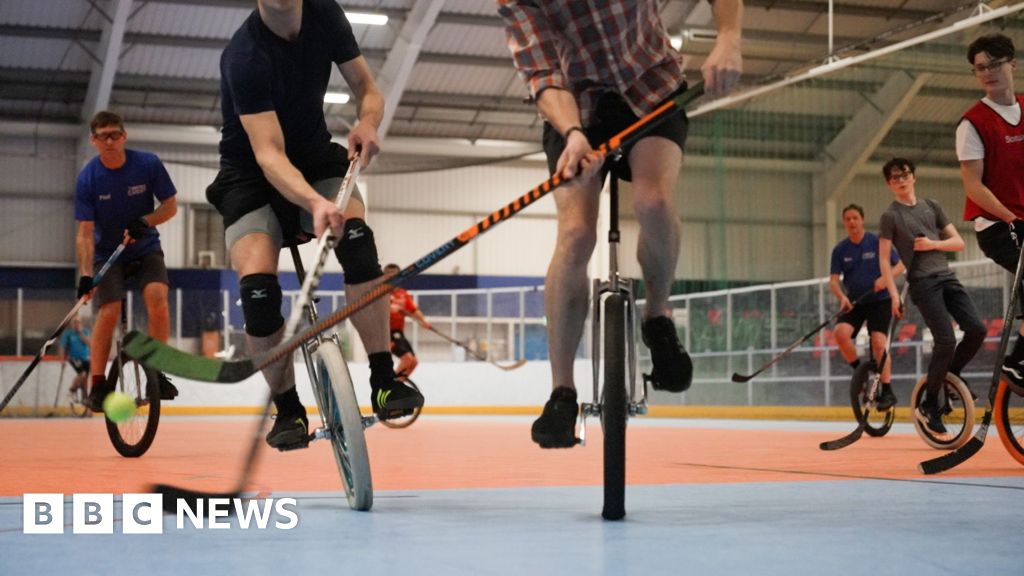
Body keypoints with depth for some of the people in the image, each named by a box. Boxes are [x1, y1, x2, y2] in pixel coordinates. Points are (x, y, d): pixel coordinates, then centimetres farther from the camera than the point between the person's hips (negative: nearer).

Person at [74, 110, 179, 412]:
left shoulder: (148, 163, -13)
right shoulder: (88, 177, -15)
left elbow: (171, 206, -4)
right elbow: (85, 232, -16)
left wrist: (145, 221, -24)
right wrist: (85, 274, -29)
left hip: (145, 248, 1)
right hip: (108, 253, -1)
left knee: (157, 297, -24)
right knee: (109, 313, -18)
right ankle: (98, 385, -5)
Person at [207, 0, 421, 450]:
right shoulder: (244, 55, -26)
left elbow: (367, 89, 0)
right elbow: (268, 154, -33)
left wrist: (368, 123, -24)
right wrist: (315, 202, -51)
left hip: (316, 158, 3)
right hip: (251, 175, -3)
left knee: (356, 236, -29)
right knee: (257, 288, -26)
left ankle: (384, 382, -23)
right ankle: (288, 409, -4)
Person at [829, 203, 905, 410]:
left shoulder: (878, 242, -6)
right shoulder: (840, 250, 1)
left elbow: (900, 265, -4)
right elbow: (834, 279, -2)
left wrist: (886, 277, -24)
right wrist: (841, 297, -22)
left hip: (879, 301, -3)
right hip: (854, 302, 3)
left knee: (879, 342, -15)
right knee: (840, 332, -22)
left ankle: (887, 392, -5)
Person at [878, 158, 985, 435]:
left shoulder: (931, 207, 16)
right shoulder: (890, 216, 3)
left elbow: (958, 242, 14)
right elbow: (884, 260, -1)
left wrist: (933, 244, -6)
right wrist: (894, 294, -10)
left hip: (948, 277, 5)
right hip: (923, 282, -5)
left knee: (976, 329, -13)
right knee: (946, 340, -17)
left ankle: (952, 373, 14)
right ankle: (928, 405, -3)